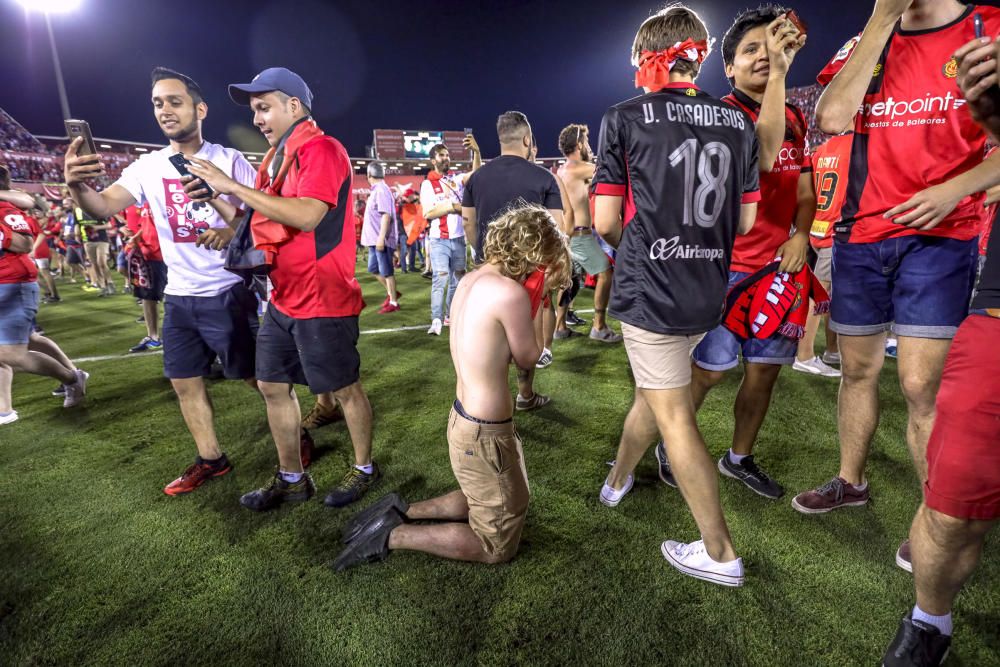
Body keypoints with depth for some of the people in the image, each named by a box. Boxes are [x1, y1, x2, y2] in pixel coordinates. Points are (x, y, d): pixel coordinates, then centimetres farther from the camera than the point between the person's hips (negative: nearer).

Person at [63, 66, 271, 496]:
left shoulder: (229, 160, -6)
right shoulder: (148, 167, 5)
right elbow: (103, 207, -8)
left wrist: (232, 231, -26)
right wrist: (77, 186, -30)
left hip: (228, 292, -5)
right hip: (179, 297, 6)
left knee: (254, 374, 3)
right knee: (185, 382, 13)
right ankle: (210, 459, 30)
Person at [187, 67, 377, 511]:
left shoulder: (321, 149, -12)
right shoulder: (277, 157, 16)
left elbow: (307, 216, -27)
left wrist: (233, 187, -21)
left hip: (322, 300, -9)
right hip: (283, 299, 10)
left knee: (344, 388, 4)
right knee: (272, 386, 13)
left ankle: (364, 469, 26)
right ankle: (291, 479, 28)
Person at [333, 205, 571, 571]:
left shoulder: (470, 280, 1)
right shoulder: (511, 292, -26)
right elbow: (527, 358, -10)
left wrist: (533, 293, 1)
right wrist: (533, 296, -5)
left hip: (462, 418, 9)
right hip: (485, 436, -9)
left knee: (484, 499, 32)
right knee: (497, 546, 14)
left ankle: (402, 511, 24)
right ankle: (391, 536, 8)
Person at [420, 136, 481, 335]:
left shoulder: (457, 179, 9)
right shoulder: (428, 184, -1)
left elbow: (476, 173, -8)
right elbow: (427, 213, -10)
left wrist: (476, 151, -23)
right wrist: (452, 206, -14)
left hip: (459, 238, 5)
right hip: (439, 239, -4)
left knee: (458, 277, 10)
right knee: (440, 278, -12)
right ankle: (436, 320, -13)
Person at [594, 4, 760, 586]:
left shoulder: (625, 119, -7)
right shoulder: (739, 123, 7)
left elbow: (606, 222, -11)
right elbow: (745, 220, 9)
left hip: (649, 290, -6)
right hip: (708, 293, 6)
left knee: (676, 419, 4)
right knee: (654, 391, 23)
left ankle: (719, 554, 15)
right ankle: (618, 479, 45)